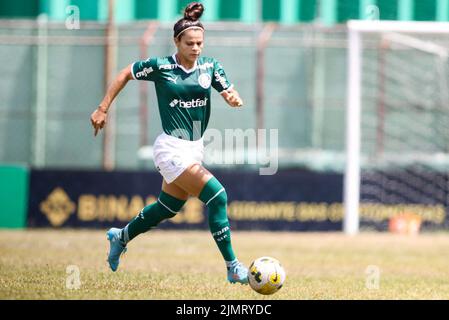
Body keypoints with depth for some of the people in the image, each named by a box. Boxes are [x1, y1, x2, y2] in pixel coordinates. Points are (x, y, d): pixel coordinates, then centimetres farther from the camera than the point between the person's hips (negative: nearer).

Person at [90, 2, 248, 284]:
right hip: (171, 148, -7)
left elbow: (231, 96, -4)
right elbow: (125, 74, 4)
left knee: (168, 208, 20)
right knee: (217, 196, -20)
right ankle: (233, 268, -16)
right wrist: (103, 109, 4)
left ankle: (121, 237, 47)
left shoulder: (210, 66, 1)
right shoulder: (160, 66, -10)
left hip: (195, 148, 7)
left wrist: (235, 99, -28)